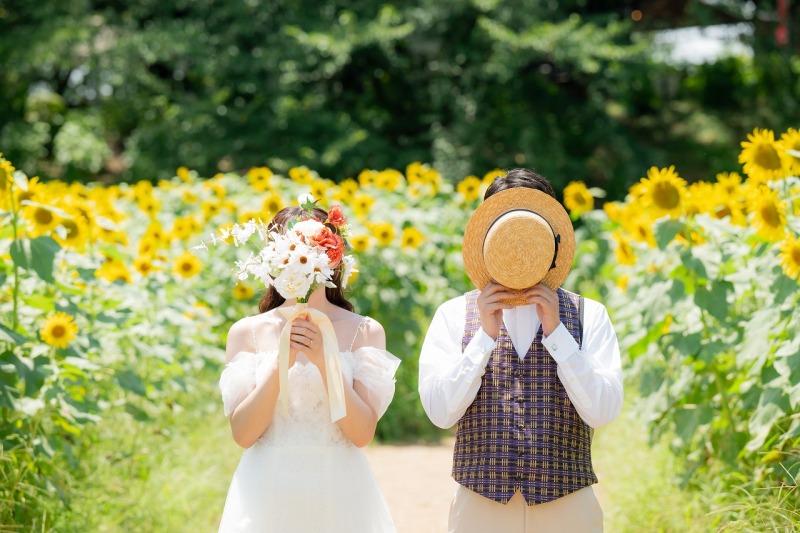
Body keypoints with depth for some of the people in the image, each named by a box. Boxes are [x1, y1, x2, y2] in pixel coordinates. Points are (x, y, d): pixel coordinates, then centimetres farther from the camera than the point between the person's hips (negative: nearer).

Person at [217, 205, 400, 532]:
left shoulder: (365, 331, -1)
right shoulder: (246, 332, 1)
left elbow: (363, 433, -8)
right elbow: (243, 434, -6)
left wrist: (325, 362, -18)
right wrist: (279, 365, -17)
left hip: (340, 493, 0)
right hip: (268, 494, 0)